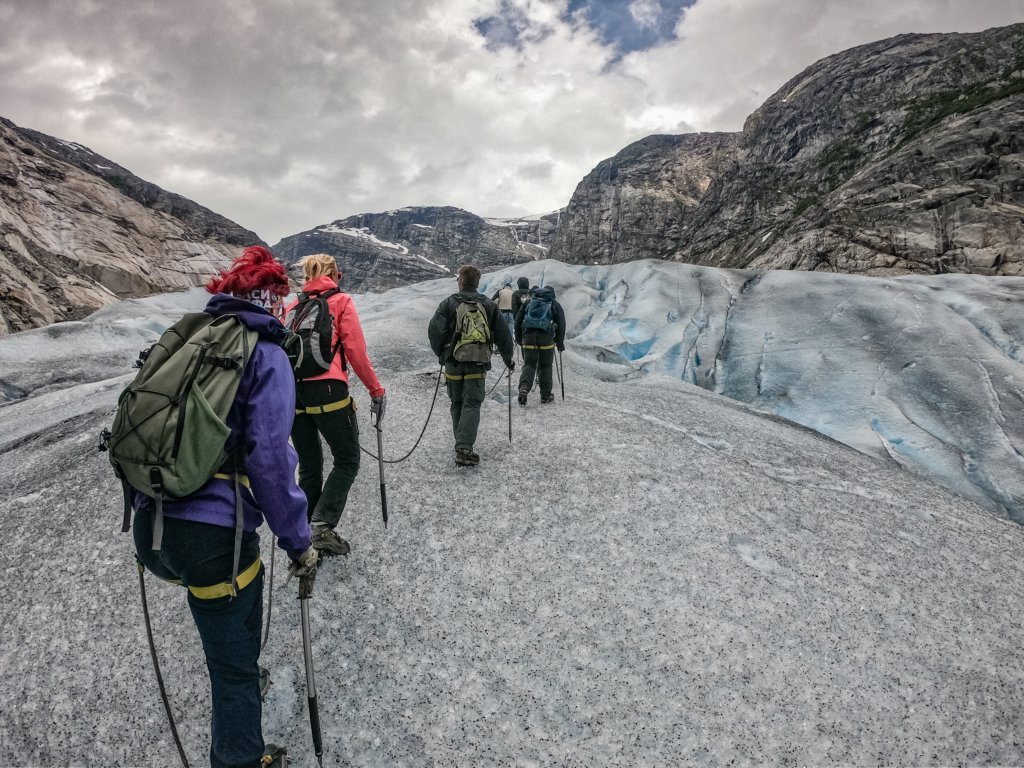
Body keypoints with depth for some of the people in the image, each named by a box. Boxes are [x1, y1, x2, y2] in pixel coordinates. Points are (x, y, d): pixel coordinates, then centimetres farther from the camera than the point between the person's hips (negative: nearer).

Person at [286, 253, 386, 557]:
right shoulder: (341, 301, 4)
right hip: (327, 390, -5)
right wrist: (376, 390, 1)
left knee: (309, 466, 16)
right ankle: (323, 525, -6)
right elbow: (356, 350, -5)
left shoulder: (292, 307, 17)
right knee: (347, 460, 7)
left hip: (292, 392, 6)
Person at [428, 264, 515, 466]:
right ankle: (463, 448, -14)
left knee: (457, 404, 16)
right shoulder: (489, 305, 5)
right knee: (472, 405, 0)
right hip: (478, 365, 0)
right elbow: (503, 335, 8)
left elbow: (435, 331, -8)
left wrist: (441, 354, 8)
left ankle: (462, 444, 24)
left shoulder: (448, 303, 0)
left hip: (453, 364, 0)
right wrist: (509, 360, 21)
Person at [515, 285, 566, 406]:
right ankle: (546, 395, 13)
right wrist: (560, 343, 12)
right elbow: (561, 325, 8)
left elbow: (518, 320, 14)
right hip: (546, 337, -1)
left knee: (529, 364, 5)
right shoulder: (555, 305, 13)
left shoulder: (529, 302, 19)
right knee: (545, 365, 9)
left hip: (528, 337, 1)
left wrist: (518, 338, 19)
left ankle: (524, 388, -20)